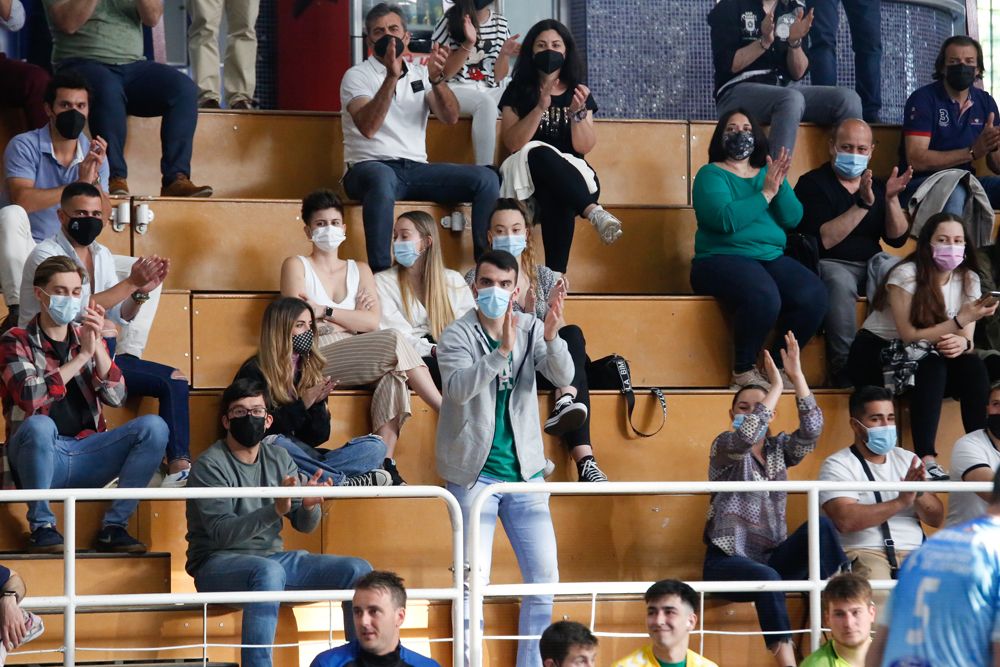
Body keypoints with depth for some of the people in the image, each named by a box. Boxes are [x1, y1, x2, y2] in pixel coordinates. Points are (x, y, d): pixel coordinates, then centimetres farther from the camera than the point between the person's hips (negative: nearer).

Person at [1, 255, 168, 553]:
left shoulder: (87, 339, 14)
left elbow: (116, 398, 0)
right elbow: (30, 397, -18)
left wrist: (96, 345, -12)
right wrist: (82, 356, -17)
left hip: (86, 455, 5)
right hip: (40, 458, -4)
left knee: (153, 427, -15)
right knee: (39, 424, -37)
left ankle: (114, 525, -12)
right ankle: (41, 525, -21)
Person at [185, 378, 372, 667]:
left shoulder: (279, 459, 10)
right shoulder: (210, 466, -11)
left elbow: (304, 525, 8)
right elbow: (223, 532, -22)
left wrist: (309, 505, -17)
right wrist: (276, 509, -35)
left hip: (274, 558, 7)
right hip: (219, 563, -7)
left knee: (358, 570, -8)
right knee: (268, 570, -40)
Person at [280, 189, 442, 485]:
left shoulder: (359, 270, 22)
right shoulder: (296, 266, 11)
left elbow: (372, 321, 4)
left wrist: (325, 311, -7)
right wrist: (352, 317, 1)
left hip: (356, 363, 5)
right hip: (315, 357, -5)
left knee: (395, 372, -31)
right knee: (393, 341, -27)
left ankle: (385, 463, -37)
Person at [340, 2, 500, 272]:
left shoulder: (419, 74, 18)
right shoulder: (357, 76, 3)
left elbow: (451, 118, 2)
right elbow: (368, 127, -16)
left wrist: (436, 78, -16)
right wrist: (391, 77, -24)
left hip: (416, 169, 5)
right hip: (370, 167, -5)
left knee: (486, 178, -17)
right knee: (382, 178, -42)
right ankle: (379, 275, -44)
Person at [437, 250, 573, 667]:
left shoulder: (531, 329, 4)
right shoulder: (457, 336, -7)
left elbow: (563, 378, -11)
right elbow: (458, 388, -26)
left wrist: (551, 337, -30)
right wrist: (502, 350, -39)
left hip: (524, 472, 4)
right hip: (474, 473, -4)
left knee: (545, 577, 2)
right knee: (474, 580, -5)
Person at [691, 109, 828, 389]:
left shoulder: (767, 174, 18)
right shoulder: (711, 174, 2)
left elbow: (793, 219, 5)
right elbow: (724, 219, -16)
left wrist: (780, 185, -10)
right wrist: (766, 193, -12)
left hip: (771, 258, 6)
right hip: (722, 260, -6)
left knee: (814, 295, -23)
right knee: (763, 297, -36)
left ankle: (777, 367, -6)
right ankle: (743, 373, -15)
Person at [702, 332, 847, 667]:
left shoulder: (779, 449, 12)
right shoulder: (725, 447, -1)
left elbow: (812, 429, -8)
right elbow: (745, 435, -25)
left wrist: (797, 376, -14)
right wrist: (776, 386, -21)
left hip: (772, 558, 5)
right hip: (728, 561, -5)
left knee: (821, 524, -21)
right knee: (768, 578, -39)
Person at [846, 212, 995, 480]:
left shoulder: (969, 279, -3)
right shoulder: (906, 275, -19)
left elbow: (968, 340, -6)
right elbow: (910, 336, -24)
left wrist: (961, 343, -32)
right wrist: (962, 319, -31)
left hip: (923, 359, 5)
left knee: (973, 368, -24)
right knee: (932, 366, -35)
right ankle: (926, 459, -41)